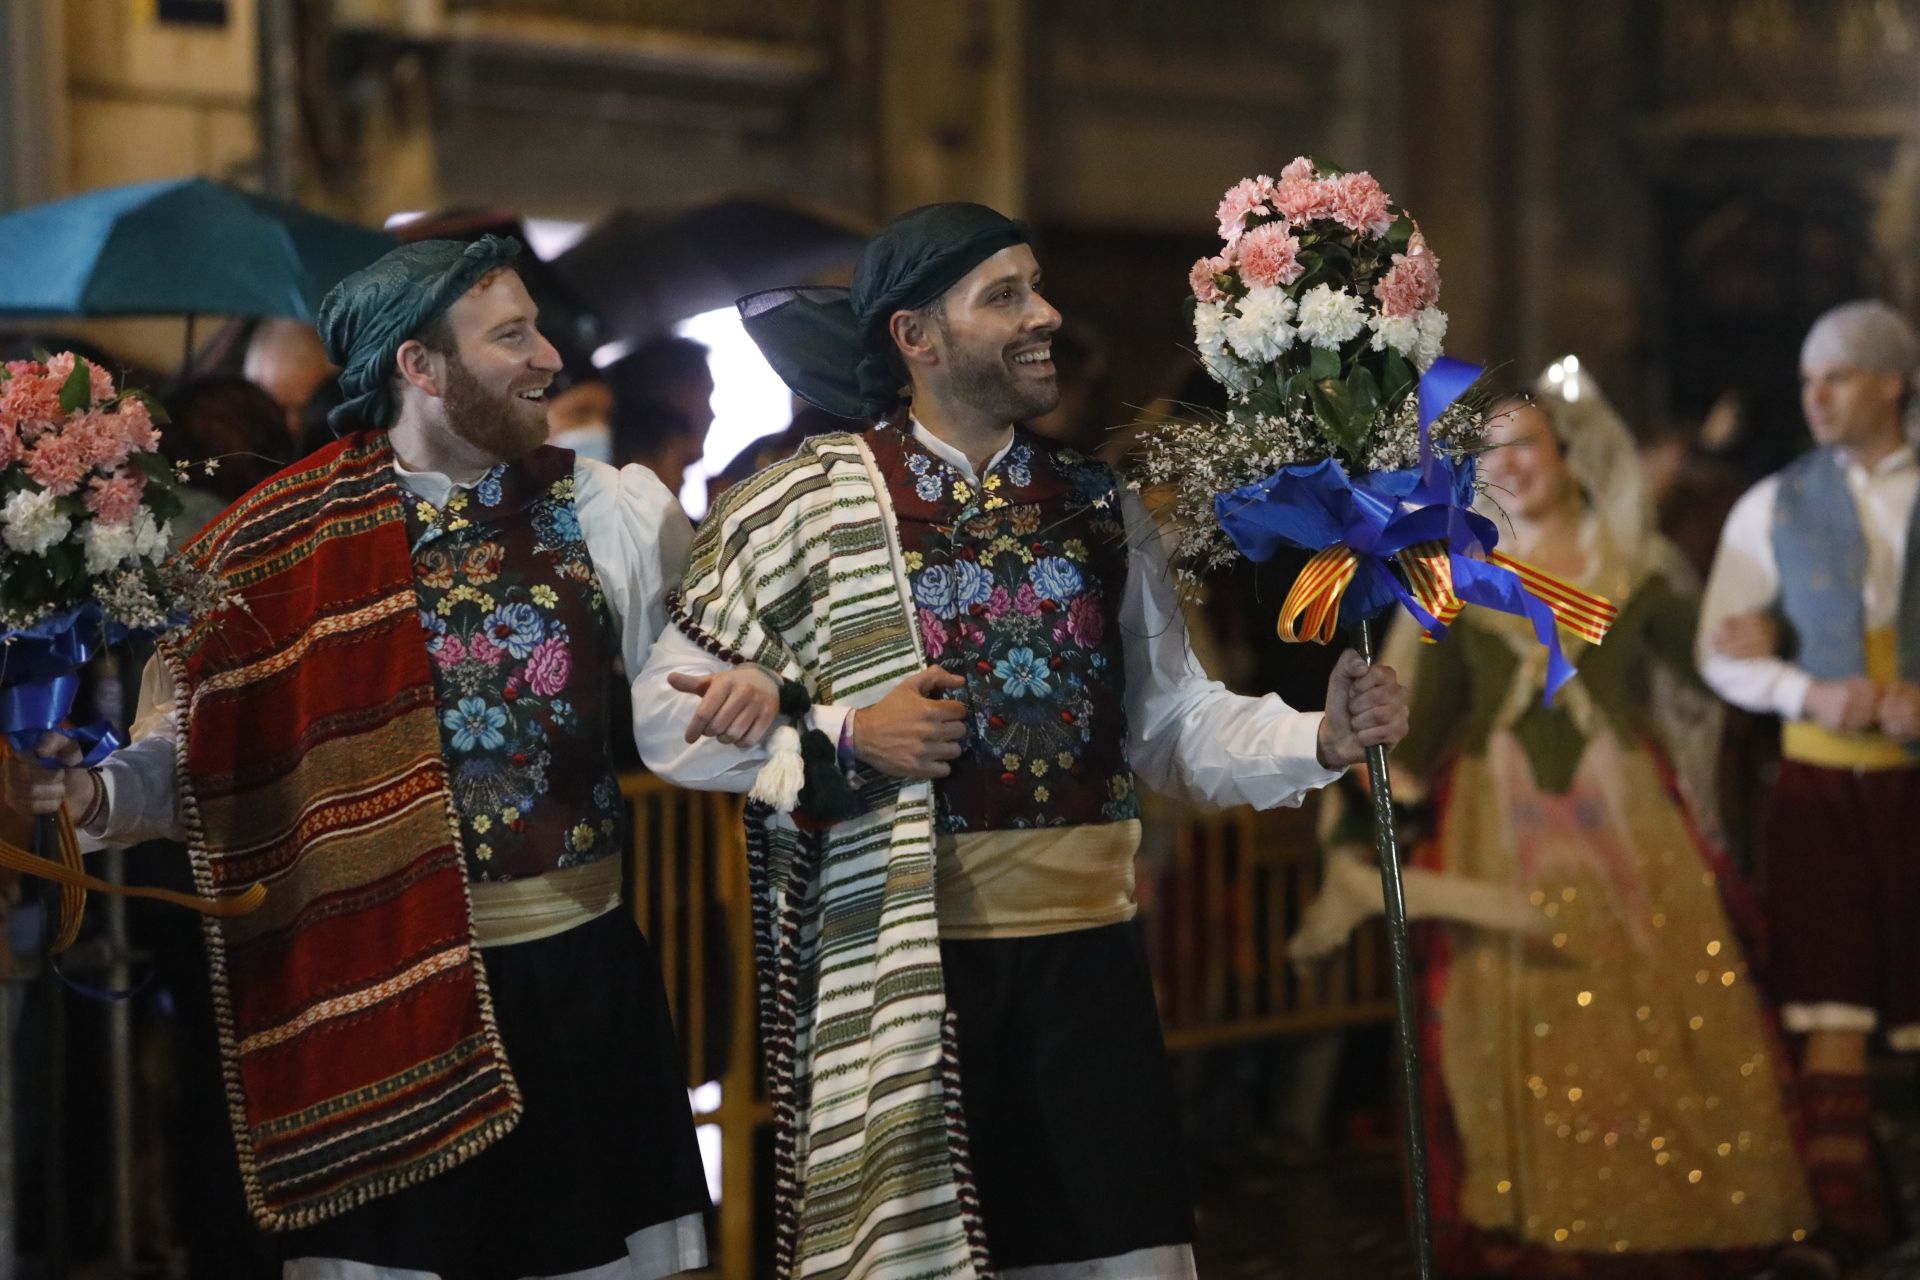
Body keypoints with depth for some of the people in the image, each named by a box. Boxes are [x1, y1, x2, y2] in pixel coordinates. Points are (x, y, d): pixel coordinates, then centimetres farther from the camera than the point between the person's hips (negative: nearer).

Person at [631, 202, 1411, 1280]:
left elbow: (1173, 720, 9)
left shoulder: (1098, 506, 11)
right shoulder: (812, 504, -2)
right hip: (903, 961, -3)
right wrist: (844, 737, -13)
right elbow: (671, 713, -1)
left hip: (1085, 949, 3)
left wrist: (1321, 740, -6)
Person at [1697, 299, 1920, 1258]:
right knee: (1830, 999, -4)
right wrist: (1810, 692, -9)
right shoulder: (1774, 507, 9)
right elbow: (1722, 653, 9)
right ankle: (1841, 1198, -2)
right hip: (1823, 774, 1)